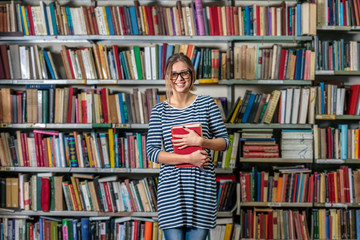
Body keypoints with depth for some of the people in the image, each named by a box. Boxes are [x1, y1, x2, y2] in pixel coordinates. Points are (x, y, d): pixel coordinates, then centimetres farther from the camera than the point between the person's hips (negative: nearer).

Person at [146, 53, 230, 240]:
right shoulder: (159, 110, 5)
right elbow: (152, 152, -2)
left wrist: (200, 141, -13)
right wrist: (189, 158, -13)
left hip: (202, 184, 1)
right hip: (171, 185, 0)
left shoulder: (207, 103, 7)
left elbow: (225, 142, 7)